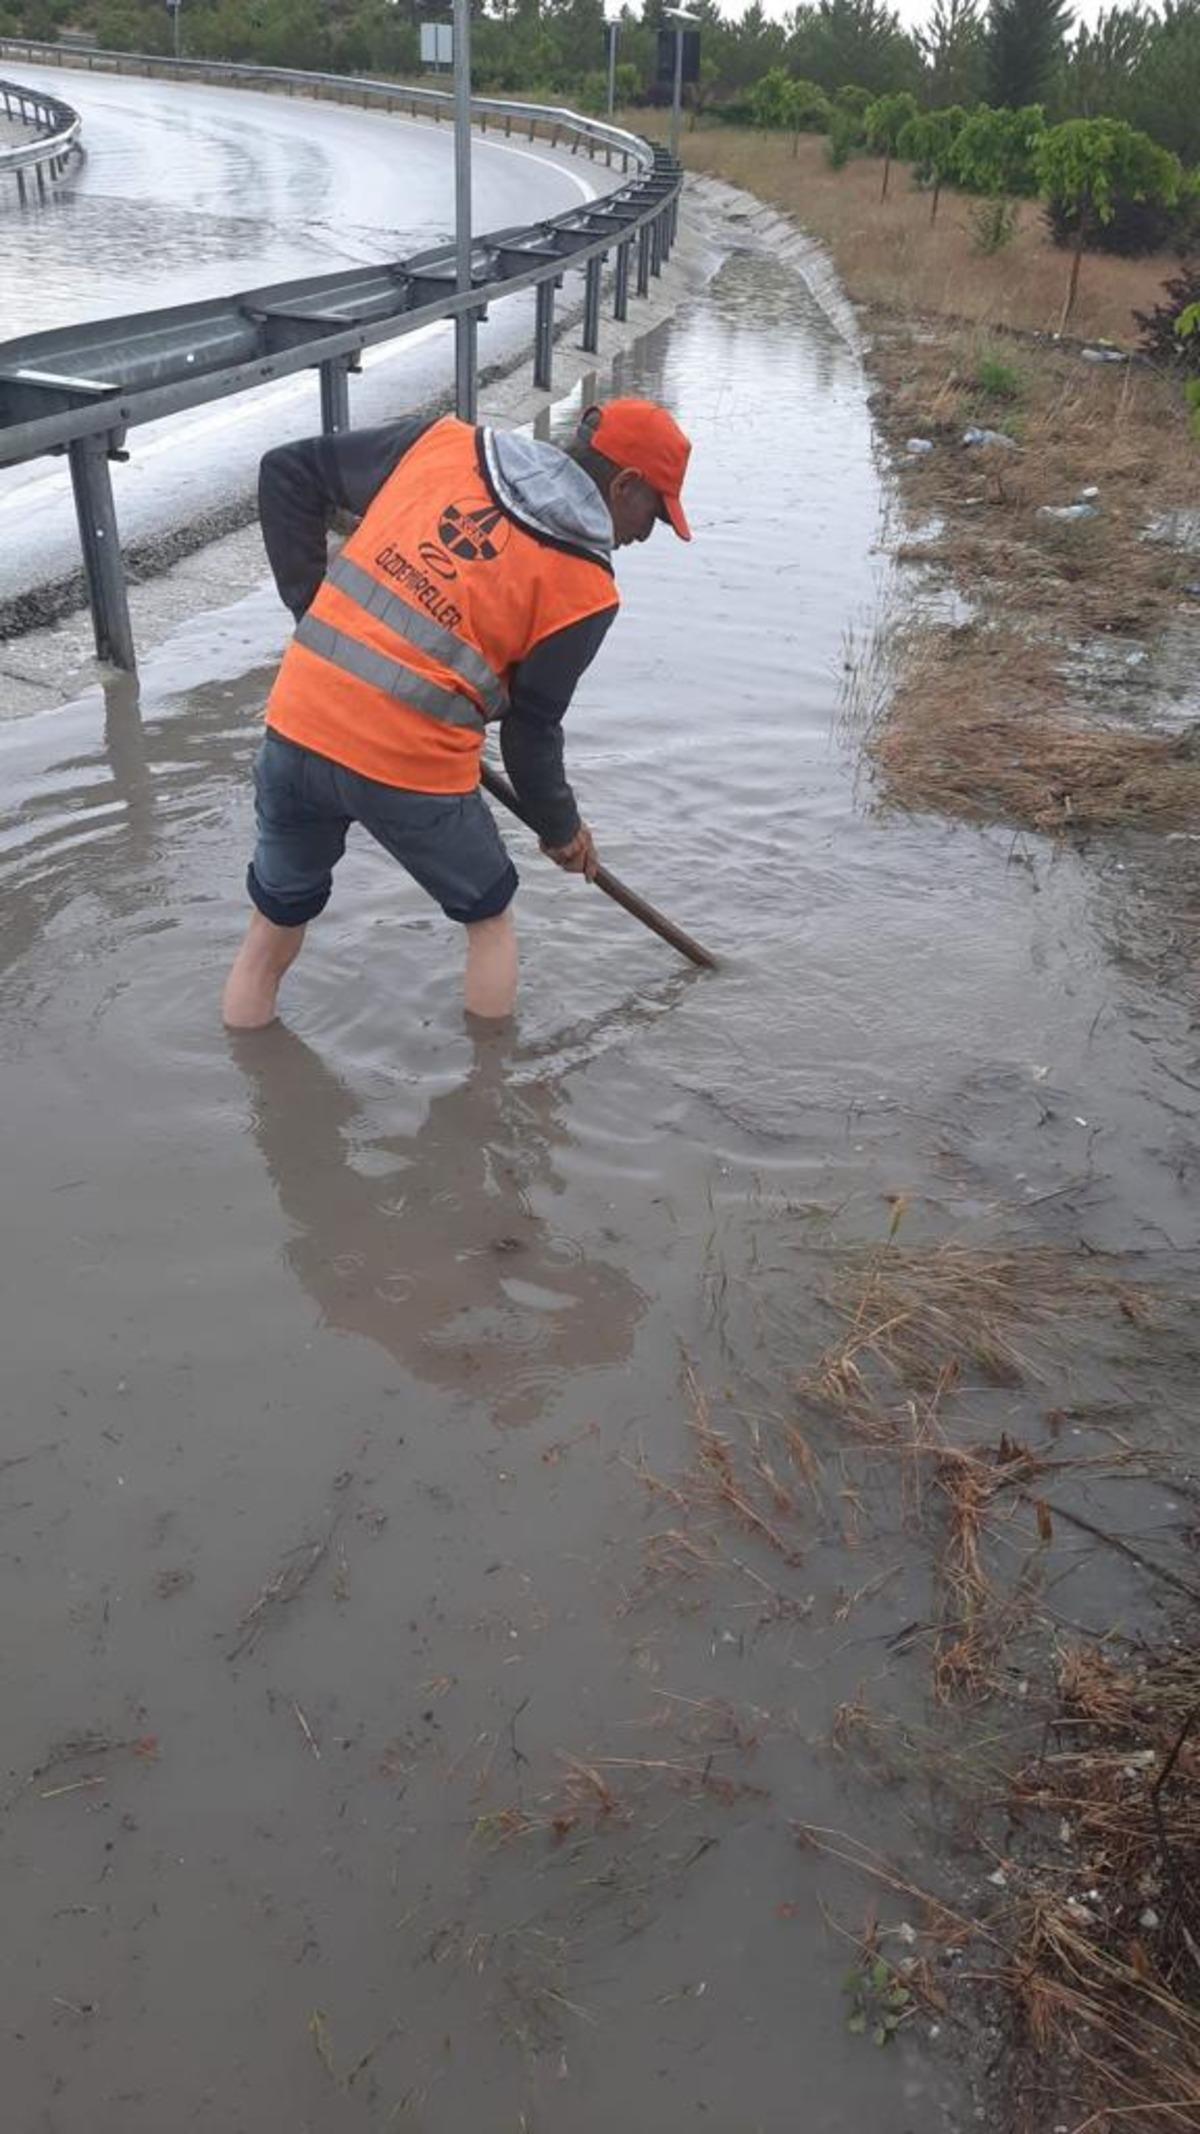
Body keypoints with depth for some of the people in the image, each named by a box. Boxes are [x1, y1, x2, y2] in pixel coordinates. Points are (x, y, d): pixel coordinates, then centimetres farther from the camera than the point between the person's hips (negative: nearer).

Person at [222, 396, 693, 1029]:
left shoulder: (442, 443, 8)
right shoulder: (585, 590, -3)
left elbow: (287, 471, 10)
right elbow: (531, 729, 2)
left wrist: (312, 602, 13)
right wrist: (560, 828, 19)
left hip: (298, 724, 4)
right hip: (412, 771, -4)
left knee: (276, 919, 22)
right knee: (487, 915, 23)